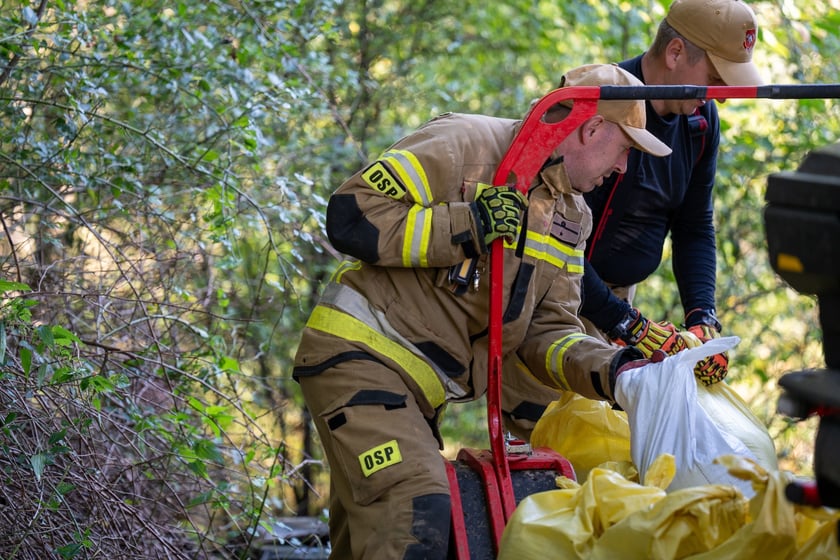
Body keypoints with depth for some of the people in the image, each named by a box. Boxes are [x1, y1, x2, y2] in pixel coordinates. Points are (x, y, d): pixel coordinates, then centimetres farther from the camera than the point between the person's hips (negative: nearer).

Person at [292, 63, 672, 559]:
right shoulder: (465, 144, -14)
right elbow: (351, 217, -21)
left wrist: (608, 371, -12)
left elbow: (547, 331, 7)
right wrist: (468, 226, -23)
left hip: (420, 394, 9)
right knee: (417, 519, -24)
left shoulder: (571, 217, 11)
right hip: (362, 356, -9)